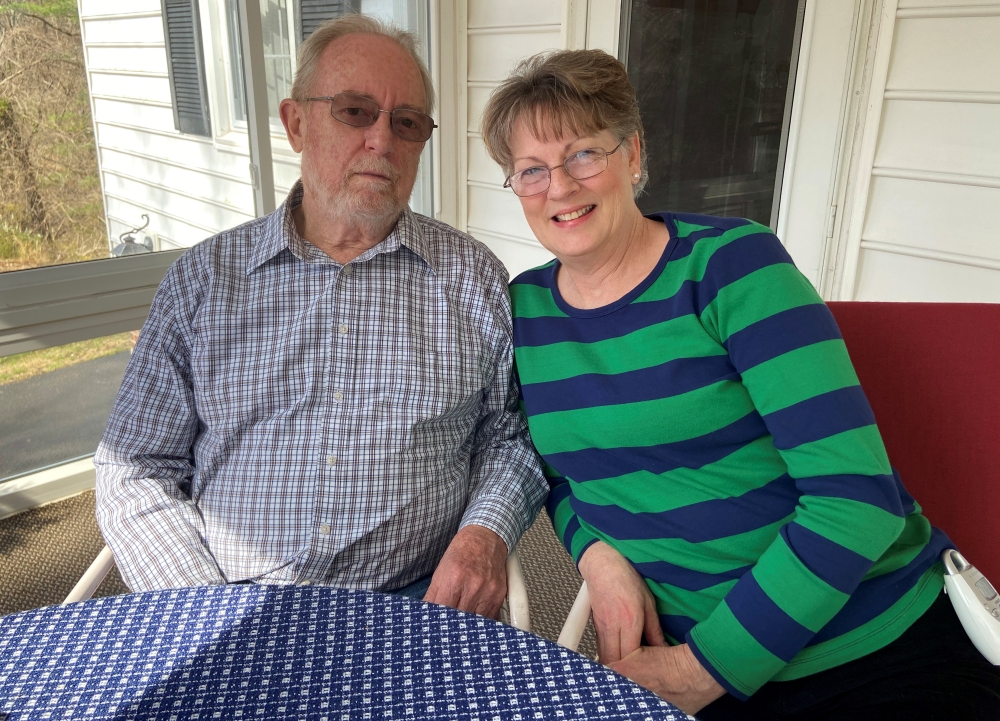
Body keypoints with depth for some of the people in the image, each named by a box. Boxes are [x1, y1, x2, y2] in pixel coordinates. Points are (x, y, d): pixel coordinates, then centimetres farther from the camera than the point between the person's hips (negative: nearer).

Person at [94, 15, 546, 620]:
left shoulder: (474, 276, 3)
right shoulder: (204, 276, 3)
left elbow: (510, 435, 8)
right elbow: (137, 468, 4)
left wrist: (487, 533, -11)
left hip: (416, 608, 0)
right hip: (232, 615, 1)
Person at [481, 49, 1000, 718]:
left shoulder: (730, 263, -16)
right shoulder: (524, 307, -2)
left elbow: (855, 495, -20)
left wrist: (708, 665, -19)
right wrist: (596, 552, -11)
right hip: (664, 646, 4)